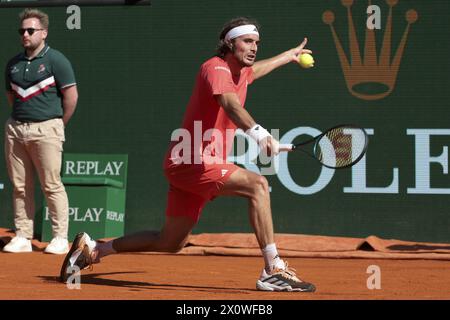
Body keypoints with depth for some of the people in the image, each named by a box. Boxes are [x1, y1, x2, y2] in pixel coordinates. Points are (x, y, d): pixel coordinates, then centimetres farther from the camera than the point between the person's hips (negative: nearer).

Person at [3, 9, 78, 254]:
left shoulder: (55, 60, -4)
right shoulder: (14, 64, 13)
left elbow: (71, 95, -4)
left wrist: (58, 125, 2)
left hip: (46, 130, -6)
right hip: (16, 130, 6)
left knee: (51, 185, -7)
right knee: (20, 186, 5)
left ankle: (60, 238, -2)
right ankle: (23, 237, 9)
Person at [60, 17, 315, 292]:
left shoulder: (240, 71, 15)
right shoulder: (216, 69, -15)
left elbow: (254, 70, 43)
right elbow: (230, 104, -37)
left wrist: (290, 55, 54)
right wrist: (258, 133, -54)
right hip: (194, 163, -10)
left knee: (171, 243, 16)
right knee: (257, 184, -25)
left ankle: (92, 248, 28)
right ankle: (274, 269, -28)